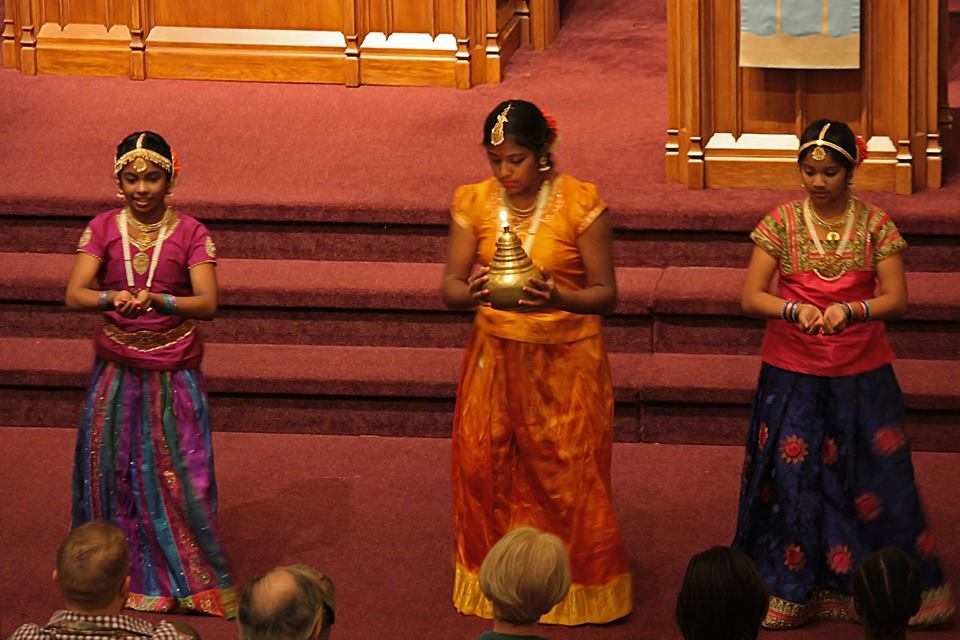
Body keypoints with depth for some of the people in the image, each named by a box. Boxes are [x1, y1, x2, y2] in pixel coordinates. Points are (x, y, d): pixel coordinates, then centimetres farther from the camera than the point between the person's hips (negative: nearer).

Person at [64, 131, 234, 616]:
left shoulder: (190, 233, -7)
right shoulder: (103, 229, -2)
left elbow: (208, 303, -15)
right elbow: (74, 294, -11)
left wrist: (157, 300, -32)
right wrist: (113, 298, -32)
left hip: (174, 372, -2)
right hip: (116, 370, 2)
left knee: (179, 475, 0)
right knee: (112, 471, 5)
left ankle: (193, 581, 12)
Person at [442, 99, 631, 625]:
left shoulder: (580, 203, -12)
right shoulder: (474, 203, -2)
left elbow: (605, 294, -12)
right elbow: (449, 287, -5)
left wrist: (558, 298, -32)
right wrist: (472, 292, -29)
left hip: (566, 362, -3)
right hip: (496, 358, 3)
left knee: (568, 477, 2)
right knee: (483, 468, 4)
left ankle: (579, 589, 18)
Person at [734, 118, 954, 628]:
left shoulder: (875, 224, -1)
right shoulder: (781, 222, -2)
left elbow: (896, 299, -6)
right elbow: (751, 297, -5)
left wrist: (850, 310, -25)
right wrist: (795, 310, -24)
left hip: (861, 374, 0)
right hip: (792, 374, 0)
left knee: (873, 480, 2)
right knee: (791, 477, 1)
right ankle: (788, 589, 10)